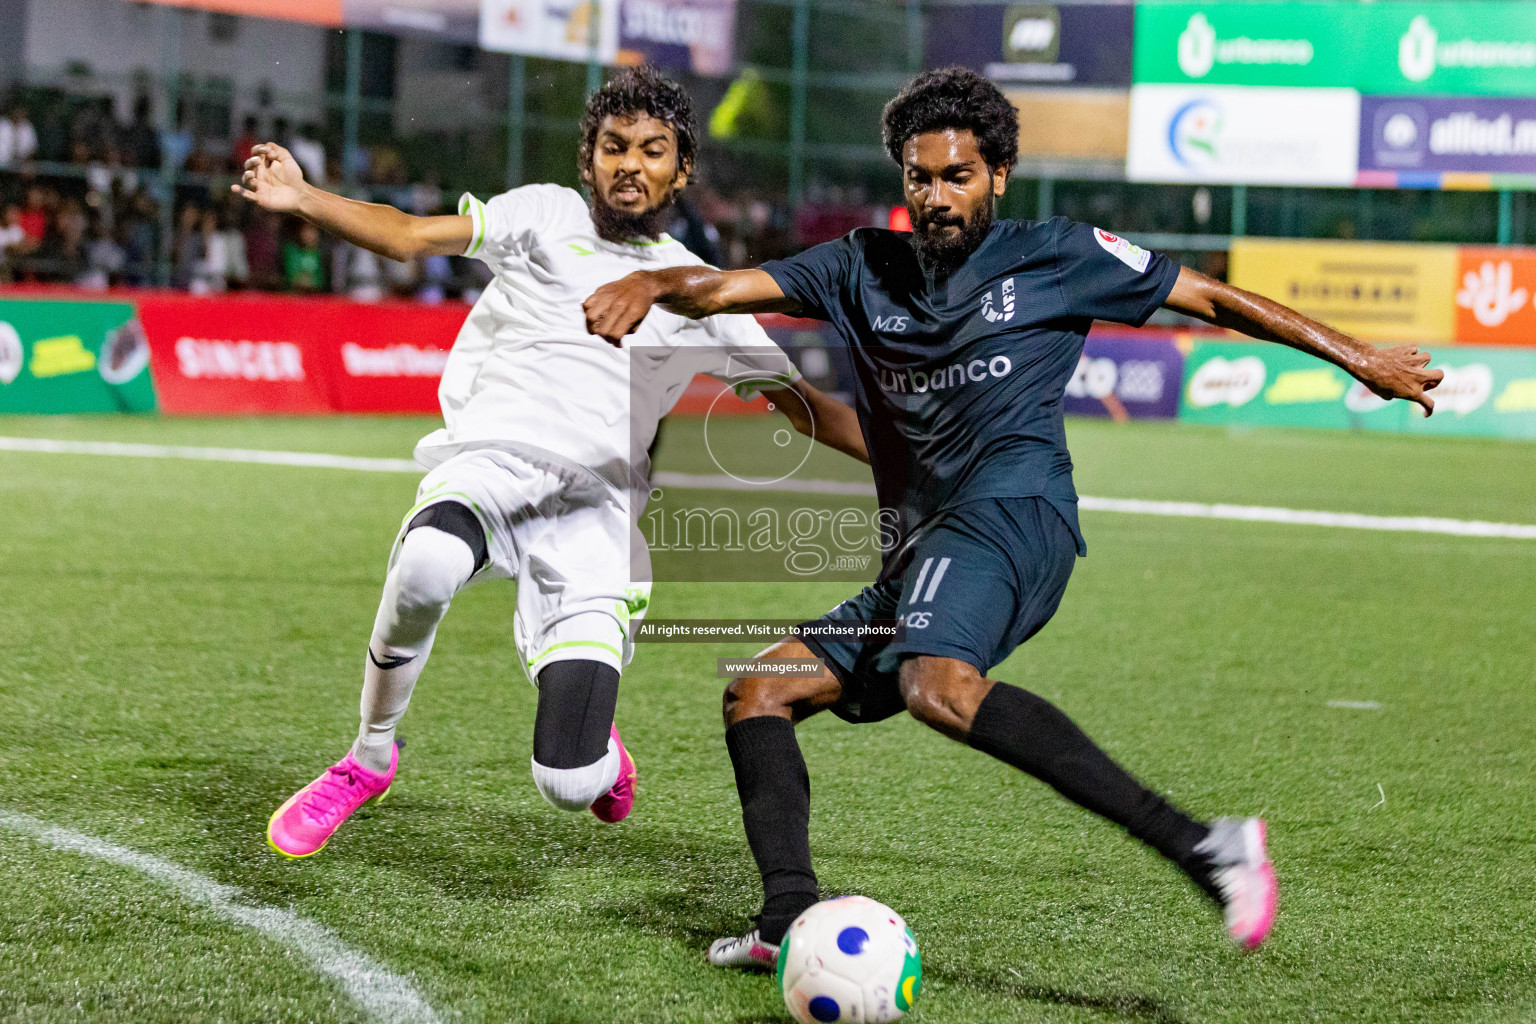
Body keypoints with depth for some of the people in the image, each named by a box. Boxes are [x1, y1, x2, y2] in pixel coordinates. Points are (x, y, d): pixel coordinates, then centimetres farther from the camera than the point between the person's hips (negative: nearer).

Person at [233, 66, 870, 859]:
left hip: (593, 512, 1)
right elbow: (410, 237, 2)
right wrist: (302, 198, -14)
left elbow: (800, 402, 25)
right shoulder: (547, 216, 13)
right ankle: (370, 758, -11)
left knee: (572, 787, -16)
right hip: (488, 462, -1)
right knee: (428, 565, -40)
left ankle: (593, 740, 26)